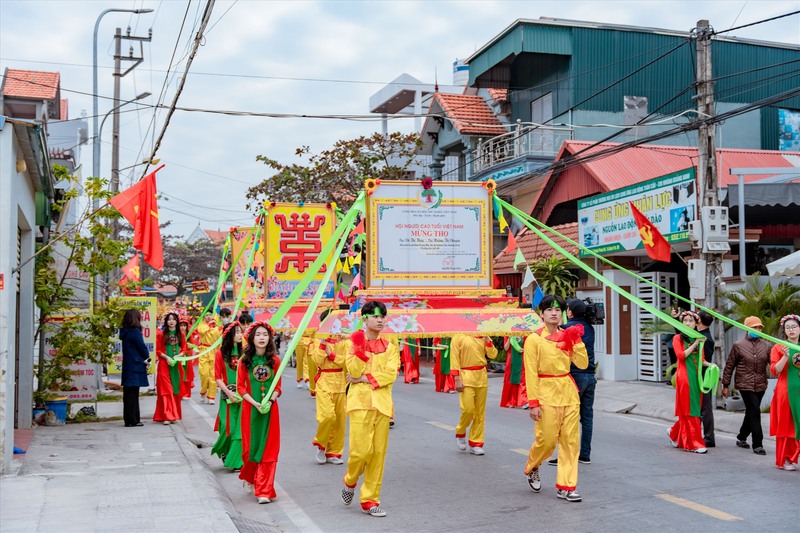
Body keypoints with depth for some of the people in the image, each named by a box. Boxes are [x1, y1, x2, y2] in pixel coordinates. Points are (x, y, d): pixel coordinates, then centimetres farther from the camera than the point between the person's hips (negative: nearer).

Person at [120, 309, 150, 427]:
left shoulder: (125, 332, 11)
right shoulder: (135, 332, -14)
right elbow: (142, 347, -11)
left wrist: (145, 359, 6)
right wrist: (147, 358, 9)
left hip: (127, 366, 8)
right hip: (135, 366, -8)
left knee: (129, 394, 12)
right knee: (133, 393, -4)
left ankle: (129, 419, 18)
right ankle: (132, 420, 0)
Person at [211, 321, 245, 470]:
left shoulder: (243, 352, 3)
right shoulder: (221, 353, -3)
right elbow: (218, 377, -3)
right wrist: (229, 393, -11)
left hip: (243, 395, 2)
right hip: (228, 395, -2)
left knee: (240, 428, -1)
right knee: (228, 427, 4)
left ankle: (236, 460, 7)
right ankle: (223, 451, 31)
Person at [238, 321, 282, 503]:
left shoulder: (275, 360, 0)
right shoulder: (245, 360, -2)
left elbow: (278, 387, 3)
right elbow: (240, 387, -2)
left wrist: (269, 401, -15)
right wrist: (255, 403, -14)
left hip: (270, 409, 0)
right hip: (250, 408, 0)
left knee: (268, 449, -2)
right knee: (251, 446, 8)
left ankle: (264, 491, 1)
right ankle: (249, 477, 37)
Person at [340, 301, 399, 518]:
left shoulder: (389, 347, 12)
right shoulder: (353, 343, 4)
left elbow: (390, 374, -3)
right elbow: (354, 371, -9)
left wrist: (365, 379, -10)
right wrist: (360, 348, -18)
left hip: (382, 402, 3)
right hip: (360, 401, -3)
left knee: (378, 453, 1)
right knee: (361, 449, -14)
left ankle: (370, 501, 11)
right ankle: (350, 481, 19)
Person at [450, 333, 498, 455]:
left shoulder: (483, 336, 9)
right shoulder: (459, 336, -4)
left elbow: (493, 355, 2)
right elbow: (454, 358, -7)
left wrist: (487, 338, -5)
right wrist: (457, 379, -12)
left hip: (482, 376, 4)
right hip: (466, 376, -4)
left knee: (480, 412, 5)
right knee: (468, 409, -11)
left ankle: (476, 443, 15)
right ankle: (460, 433, 18)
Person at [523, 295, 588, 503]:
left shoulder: (567, 336, 9)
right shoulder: (534, 339, -6)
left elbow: (583, 363, 1)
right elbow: (531, 373, -8)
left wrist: (577, 341, -7)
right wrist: (533, 402, -12)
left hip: (569, 393, 5)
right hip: (547, 394, -5)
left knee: (570, 441, 3)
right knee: (546, 440, 0)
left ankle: (565, 486, 10)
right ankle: (531, 469, 31)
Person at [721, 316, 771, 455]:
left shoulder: (767, 345, 5)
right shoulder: (738, 345, -2)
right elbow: (729, 366, 2)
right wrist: (725, 385, 2)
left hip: (760, 385, 4)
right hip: (745, 385, -4)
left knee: (751, 412, 15)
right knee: (755, 412, -10)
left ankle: (741, 438, 34)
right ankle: (757, 444, -5)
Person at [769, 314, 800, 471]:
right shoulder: (778, 348, 3)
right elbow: (775, 370, -7)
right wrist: (785, 357, -20)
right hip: (786, 391, -3)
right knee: (786, 425, -1)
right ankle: (785, 459, 4)